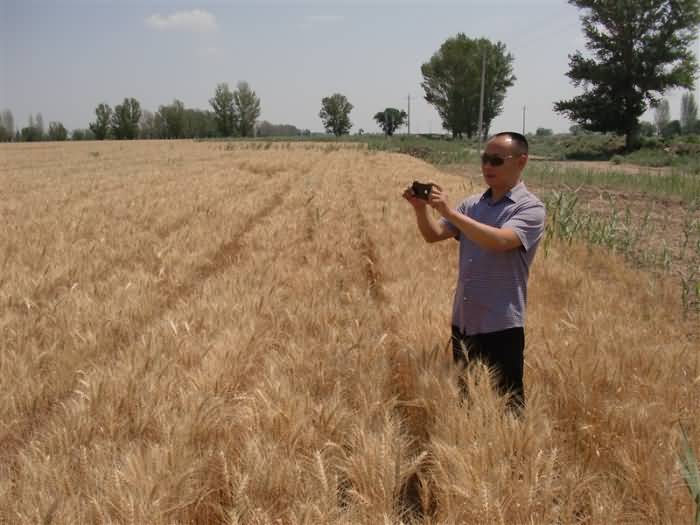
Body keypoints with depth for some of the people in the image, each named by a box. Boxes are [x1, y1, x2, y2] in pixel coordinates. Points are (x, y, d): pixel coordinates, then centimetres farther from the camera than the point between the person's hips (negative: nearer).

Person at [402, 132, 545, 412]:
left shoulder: (530, 208, -11)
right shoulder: (473, 204, 9)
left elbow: (499, 241, -28)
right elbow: (433, 235, 5)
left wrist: (450, 212, -31)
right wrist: (422, 208, -15)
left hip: (501, 326, -6)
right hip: (463, 321, 6)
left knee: (506, 403, 5)